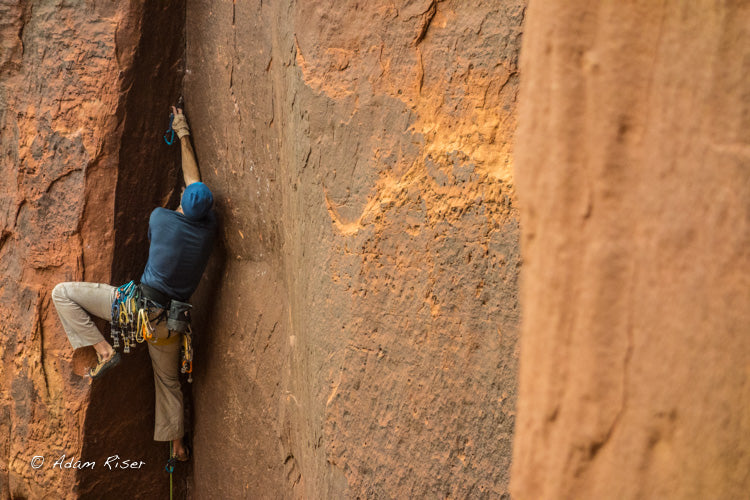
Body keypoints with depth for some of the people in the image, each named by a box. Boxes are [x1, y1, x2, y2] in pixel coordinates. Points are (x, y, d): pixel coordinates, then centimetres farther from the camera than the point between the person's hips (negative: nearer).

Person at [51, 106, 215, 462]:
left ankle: (104, 350, -11)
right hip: (170, 319, 5)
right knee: (168, 379, 24)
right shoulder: (209, 228, -2)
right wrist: (184, 135, 22)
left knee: (63, 293, 1)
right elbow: (192, 177, 12)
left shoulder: (161, 218, -12)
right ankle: (177, 443, 32)